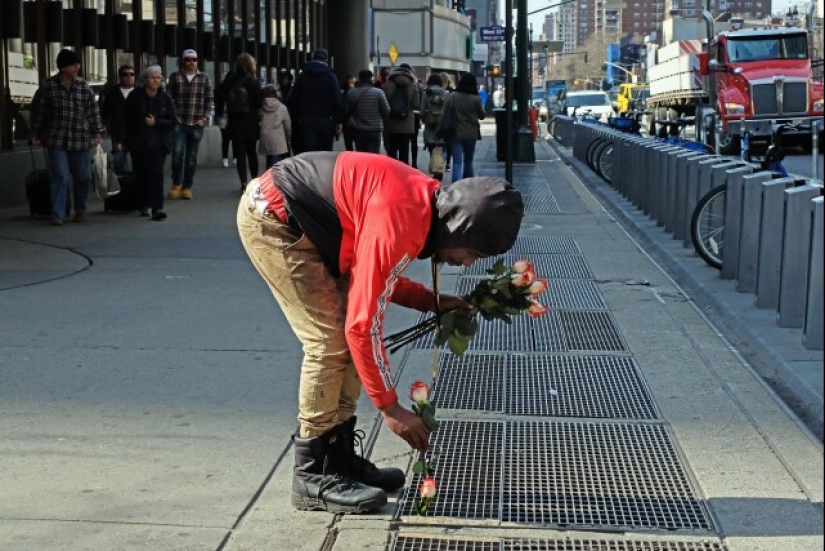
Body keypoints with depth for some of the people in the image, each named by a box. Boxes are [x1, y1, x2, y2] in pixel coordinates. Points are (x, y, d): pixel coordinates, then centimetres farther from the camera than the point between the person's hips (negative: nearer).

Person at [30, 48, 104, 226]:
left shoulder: (83, 86, 2)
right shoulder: (48, 86, -3)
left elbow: (93, 111, 6)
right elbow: (38, 111, 4)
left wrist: (98, 133, -1)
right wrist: (35, 135, 4)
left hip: (80, 140, 2)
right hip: (56, 140, -2)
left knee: (82, 177, 10)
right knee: (59, 176, -9)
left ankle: (80, 210, 28)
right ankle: (58, 213, -6)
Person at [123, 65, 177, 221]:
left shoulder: (165, 98, 3)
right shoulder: (135, 96, -1)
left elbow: (172, 121, 1)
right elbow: (127, 119, 2)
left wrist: (156, 122, -13)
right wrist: (143, 124, -7)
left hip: (158, 143, -1)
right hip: (139, 142, 1)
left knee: (156, 173, -12)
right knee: (142, 174, 7)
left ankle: (157, 208, -16)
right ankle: (145, 205, 25)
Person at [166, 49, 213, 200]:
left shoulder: (204, 78, 8)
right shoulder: (175, 77, 4)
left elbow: (209, 100, 9)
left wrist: (204, 118, 0)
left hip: (197, 124, 2)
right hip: (179, 123, -1)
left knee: (191, 157, 6)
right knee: (178, 152, -13)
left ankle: (187, 187, 15)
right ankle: (177, 184, 5)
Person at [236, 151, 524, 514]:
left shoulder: (426, 200, -1)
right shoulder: (400, 224, -29)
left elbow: (373, 275, 14)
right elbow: (363, 326, -25)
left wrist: (432, 302, 2)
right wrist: (389, 407, -17)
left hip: (300, 218, 10)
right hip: (270, 216, -10)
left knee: (343, 335, 8)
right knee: (330, 343, -11)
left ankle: (339, 457, 16)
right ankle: (314, 476, -3)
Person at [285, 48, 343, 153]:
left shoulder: (302, 76, 6)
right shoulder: (330, 76, -1)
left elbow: (292, 100, 3)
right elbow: (337, 100, -7)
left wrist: (295, 117, 11)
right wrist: (339, 121, -2)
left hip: (306, 121, 1)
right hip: (326, 121, -1)